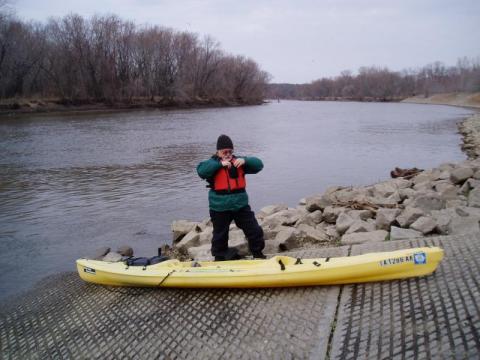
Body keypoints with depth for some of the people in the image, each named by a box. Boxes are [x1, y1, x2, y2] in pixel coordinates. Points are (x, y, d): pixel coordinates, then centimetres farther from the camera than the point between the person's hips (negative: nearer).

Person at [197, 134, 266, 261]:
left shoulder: (238, 161, 6)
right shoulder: (213, 163, -2)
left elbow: (258, 164, -1)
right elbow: (201, 170, -23)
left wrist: (245, 160, -20)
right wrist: (220, 163, -28)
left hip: (241, 205, 3)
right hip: (220, 208, -2)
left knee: (254, 230, 7)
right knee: (220, 235, 11)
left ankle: (258, 254, 26)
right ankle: (219, 258, 29)